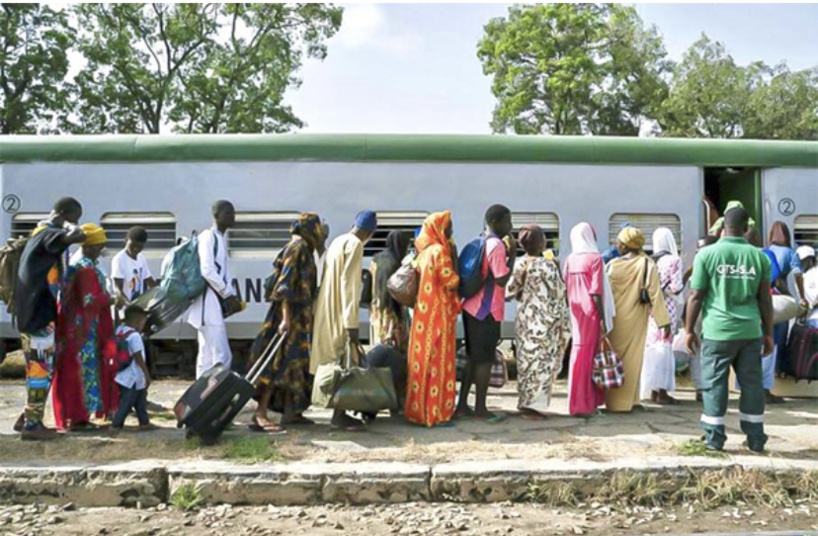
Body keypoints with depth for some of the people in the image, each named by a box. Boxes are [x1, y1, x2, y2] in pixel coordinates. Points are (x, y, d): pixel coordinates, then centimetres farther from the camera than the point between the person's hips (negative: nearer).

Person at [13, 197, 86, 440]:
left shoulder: (40, 233, 17)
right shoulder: (47, 233, -14)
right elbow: (77, 236, -33)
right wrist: (68, 226, -14)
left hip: (34, 312, 10)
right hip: (38, 315, -10)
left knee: (38, 368, 16)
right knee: (42, 369, -3)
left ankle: (27, 418, 23)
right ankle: (32, 425, 4)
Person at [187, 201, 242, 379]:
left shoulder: (222, 239, 18)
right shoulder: (208, 237, -11)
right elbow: (207, 271, -19)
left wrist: (231, 296, 5)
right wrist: (228, 295, -14)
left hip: (216, 303, 10)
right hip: (209, 303, -10)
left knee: (207, 356, 12)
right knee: (222, 356, -11)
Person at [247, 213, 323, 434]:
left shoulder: (303, 250, 16)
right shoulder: (297, 249, -12)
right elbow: (286, 285, -20)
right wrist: (286, 318, -26)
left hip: (300, 317, 10)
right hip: (292, 315, -10)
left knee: (297, 363, 12)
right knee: (281, 362, -12)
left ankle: (290, 411, 18)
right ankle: (260, 414, -13)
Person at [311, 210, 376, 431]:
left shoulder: (338, 241, 16)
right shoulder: (354, 244, -12)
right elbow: (349, 283, -20)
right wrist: (352, 323, -22)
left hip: (329, 311, 9)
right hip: (340, 314, -9)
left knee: (337, 362, 12)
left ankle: (339, 413, 17)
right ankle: (339, 416, -3)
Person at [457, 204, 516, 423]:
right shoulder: (497, 245, -15)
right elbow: (502, 280, -19)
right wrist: (513, 254, -11)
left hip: (472, 307, 9)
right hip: (487, 311, -9)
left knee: (473, 358, 13)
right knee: (484, 360, -1)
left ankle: (463, 405, 17)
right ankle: (480, 408, 6)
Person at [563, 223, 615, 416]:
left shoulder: (570, 260, 6)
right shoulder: (595, 258, -9)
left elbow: (565, 290, 7)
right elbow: (596, 293, -13)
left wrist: (571, 313, 15)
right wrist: (602, 318, -10)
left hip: (575, 314, 6)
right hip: (590, 314, -6)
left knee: (578, 351, 13)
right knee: (587, 354, -1)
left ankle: (580, 402, 20)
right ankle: (583, 404, 2)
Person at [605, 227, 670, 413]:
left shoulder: (613, 265, -10)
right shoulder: (648, 264, -9)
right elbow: (655, 294, -11)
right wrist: (664, 321, -8)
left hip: (615, 320, -1)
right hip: (635, 320, 1)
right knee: (631, 359, 10)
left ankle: (614, 401, 12)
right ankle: (626, 401, 13)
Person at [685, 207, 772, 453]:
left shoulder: (707, 254, -3)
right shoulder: (759, 256, 5)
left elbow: (696, 297, -4)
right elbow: (765, 299, 7)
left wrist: (689, 330, 4)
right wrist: (768, 333, 15)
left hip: (718, 331, -2)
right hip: (750, 331, 3)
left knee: (714, 384, 5)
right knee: (752, 384, 10)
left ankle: (714, 438, 8)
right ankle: (756, 439, 17)